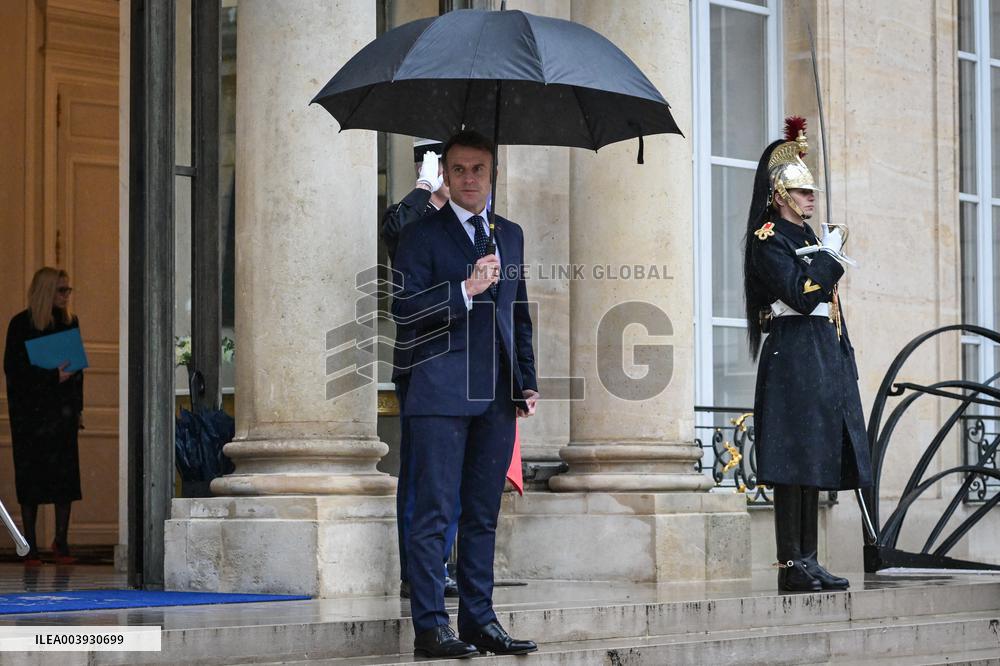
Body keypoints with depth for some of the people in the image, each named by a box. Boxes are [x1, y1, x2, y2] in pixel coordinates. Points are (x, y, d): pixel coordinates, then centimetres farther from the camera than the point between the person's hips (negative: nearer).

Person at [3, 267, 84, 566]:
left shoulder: (69, 322, 11)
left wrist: (77, 408, 9)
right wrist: (52, 377, -17)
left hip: (62, 409, 3)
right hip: (30, 410, -3)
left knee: (65, 473, -3)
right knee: (31, 476, -1)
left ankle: (61, 541, 4)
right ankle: (30, 547, 3)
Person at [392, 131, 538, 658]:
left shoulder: (511, 235, 18)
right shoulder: (421, 235, 2)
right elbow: (405, 308, -8)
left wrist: (526, 381, 14)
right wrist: (465, 290, -17)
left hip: (497, 397, 5)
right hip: (443, 392, -5)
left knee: (483, 514, 8)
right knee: (434, 512, -7)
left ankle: (479, 619, 13)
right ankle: (430, 626, -6)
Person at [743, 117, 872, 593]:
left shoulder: (809, 238, 21)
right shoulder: (769, 238, -6)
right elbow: (800, 293, -19)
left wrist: (843, 362, 17)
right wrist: (830, 256, -6)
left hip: (823, 360, 9)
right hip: (792, 357, -9)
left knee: (815, 460, 7)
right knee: (793, 463, -10)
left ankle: (807, 562, 9)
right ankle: (792, 565, -10)